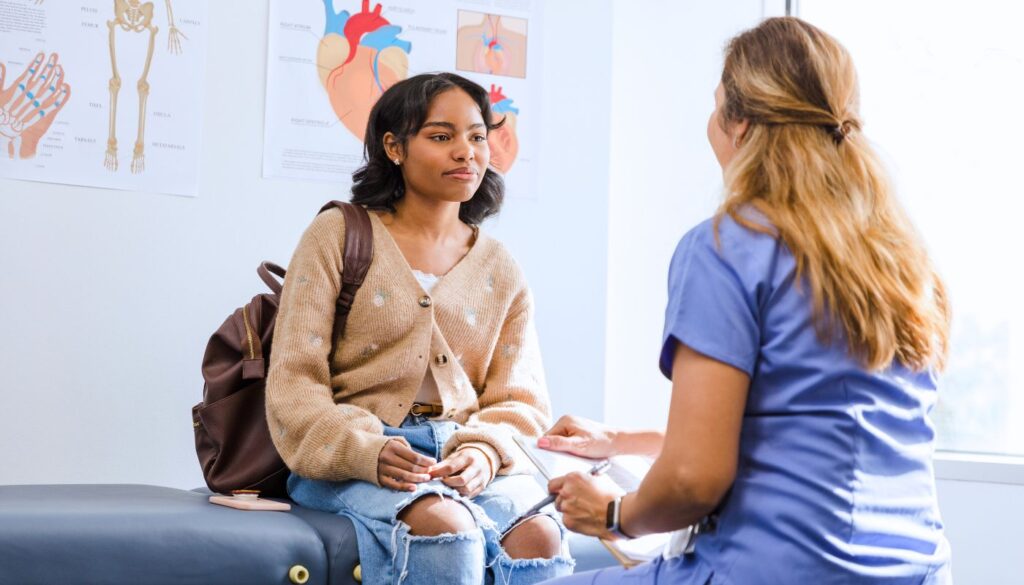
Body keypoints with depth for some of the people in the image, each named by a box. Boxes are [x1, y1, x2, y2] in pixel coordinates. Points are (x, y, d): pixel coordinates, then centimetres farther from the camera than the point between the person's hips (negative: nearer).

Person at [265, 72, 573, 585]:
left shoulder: (501, 272, 17)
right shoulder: (338, 236, 6)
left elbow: (519, 400, 11)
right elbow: (294, 382, -1)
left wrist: (484, 452, -14)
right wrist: (366, 451, -20)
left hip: (464, 455, 3)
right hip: (349, 459, -3)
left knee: (539, 536, -30)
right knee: (446, 528, -36)